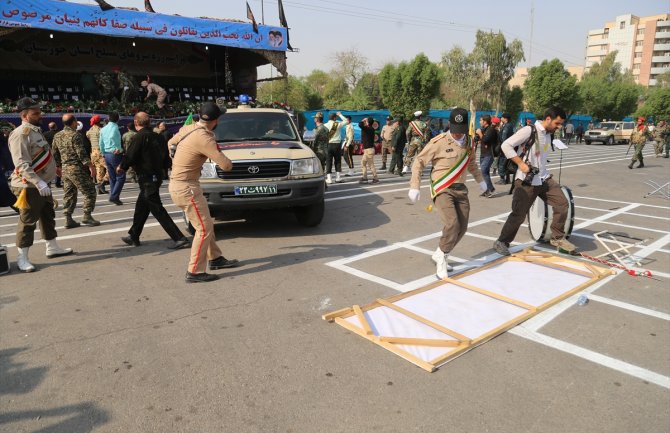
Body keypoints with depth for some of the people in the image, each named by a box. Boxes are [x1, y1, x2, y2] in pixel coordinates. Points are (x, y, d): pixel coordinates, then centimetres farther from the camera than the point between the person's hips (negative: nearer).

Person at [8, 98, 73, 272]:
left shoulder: (36, 131, 13)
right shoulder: (20, 134, -17)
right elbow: (22, 164, -26)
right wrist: (38, 182, -32)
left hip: (42, 184, 10)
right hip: (29, 187, -10)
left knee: (48, 216, 18)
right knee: (27, 221, -3)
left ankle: (52, 248, 32)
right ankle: (22, 258, 7)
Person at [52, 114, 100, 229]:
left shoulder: (57, 136, 12)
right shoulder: (75, 135, -12)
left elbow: (55, 154, 17)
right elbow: (81, 153, -17)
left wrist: (59, 166, 26)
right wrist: (90, 165, -14)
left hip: (65, 169, 8)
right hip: (77, 168, -8)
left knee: (68, 194, 11)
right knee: (89, 192, 0)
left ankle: (68, 219, 11)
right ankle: (87, 216, -4)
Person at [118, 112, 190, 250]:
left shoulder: (139, 137, -14)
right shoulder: (157, 137, 9)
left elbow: (130, 157, -16)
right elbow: (166, 160, 12)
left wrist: (121, 166, 3)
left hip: (147, 178, -9)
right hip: (157, 175, 9)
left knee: (157, 210, -7)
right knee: (141, 207, 20)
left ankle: (179, 238, -12)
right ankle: (133, 237, 32)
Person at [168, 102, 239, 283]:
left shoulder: (187, 128, 4)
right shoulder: (204, 138, -22)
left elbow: (170, 143, 22)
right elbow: (226, 165, -21)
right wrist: (225, 159, 1)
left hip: (178, 184, 9)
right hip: (186, 188, -9)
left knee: (207, 224, 18)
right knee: (204, 229, -4)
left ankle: (215, 259, 30)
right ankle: (194, 272, 1)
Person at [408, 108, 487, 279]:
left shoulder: (468, 143, 9)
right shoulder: (439, 142, -11)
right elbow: (419, 162, -8)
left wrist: (480, 180, 32)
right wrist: (414, 187, -13)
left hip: (460, 189, 7)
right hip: (442, 189, -7)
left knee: (462, 228, 5)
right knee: (452, 224, -23)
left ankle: (440, 256, 22)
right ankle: (441, 257, 0)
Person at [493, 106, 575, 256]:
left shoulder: (549, 134, 10)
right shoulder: (529, 131, -14)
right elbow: (506, 145, -17)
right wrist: (521, 163, -20)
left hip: (544, 178, 7)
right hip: (526, 181, -7)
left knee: (562, 204, 2)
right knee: (519, 215, -3)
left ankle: (557, 238, 18)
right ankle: (502, 242, 13)